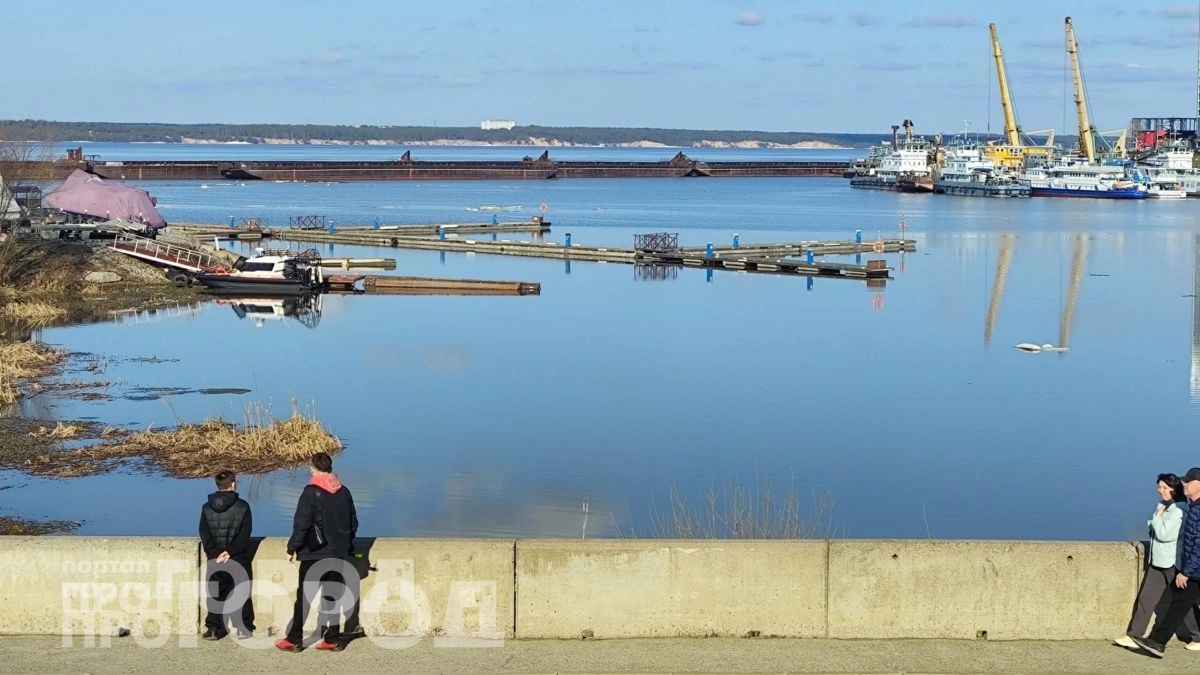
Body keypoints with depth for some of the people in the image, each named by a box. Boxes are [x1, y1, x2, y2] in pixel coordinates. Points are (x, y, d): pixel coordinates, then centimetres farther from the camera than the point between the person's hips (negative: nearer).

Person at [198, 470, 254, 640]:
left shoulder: (207, 508, 1)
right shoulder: (242, 506, -8)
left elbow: (204, 534, -4)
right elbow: (245, 534, -13)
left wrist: (215, 552, -7)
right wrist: (230, 551, -11)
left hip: (215, 558, 2)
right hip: (238, 559, -2)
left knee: (216, 593, 9)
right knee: (242, 592, 8)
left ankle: (213, 629, 7)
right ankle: (244, 628, 10)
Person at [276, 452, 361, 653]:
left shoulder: (311, 492, -12)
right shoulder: (344, 492, 6)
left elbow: (301, 524, -14)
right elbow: (353, 523, 13)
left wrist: (292, 549, -6)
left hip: (314, 554, -5)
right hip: (339, 554, 5)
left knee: (304, 595, 1)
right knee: (332, 595, 9)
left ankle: (294, 639, 3)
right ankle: (332, 639, 8)